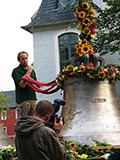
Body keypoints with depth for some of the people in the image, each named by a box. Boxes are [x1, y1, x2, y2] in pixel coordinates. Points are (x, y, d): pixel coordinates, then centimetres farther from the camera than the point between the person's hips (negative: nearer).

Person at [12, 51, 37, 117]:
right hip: (22, 100, -6)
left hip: (33, 99, 6)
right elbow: (22, 84, -16)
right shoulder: (16, 71, -3)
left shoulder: (32, 70, 17)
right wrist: (28, 72, -11)